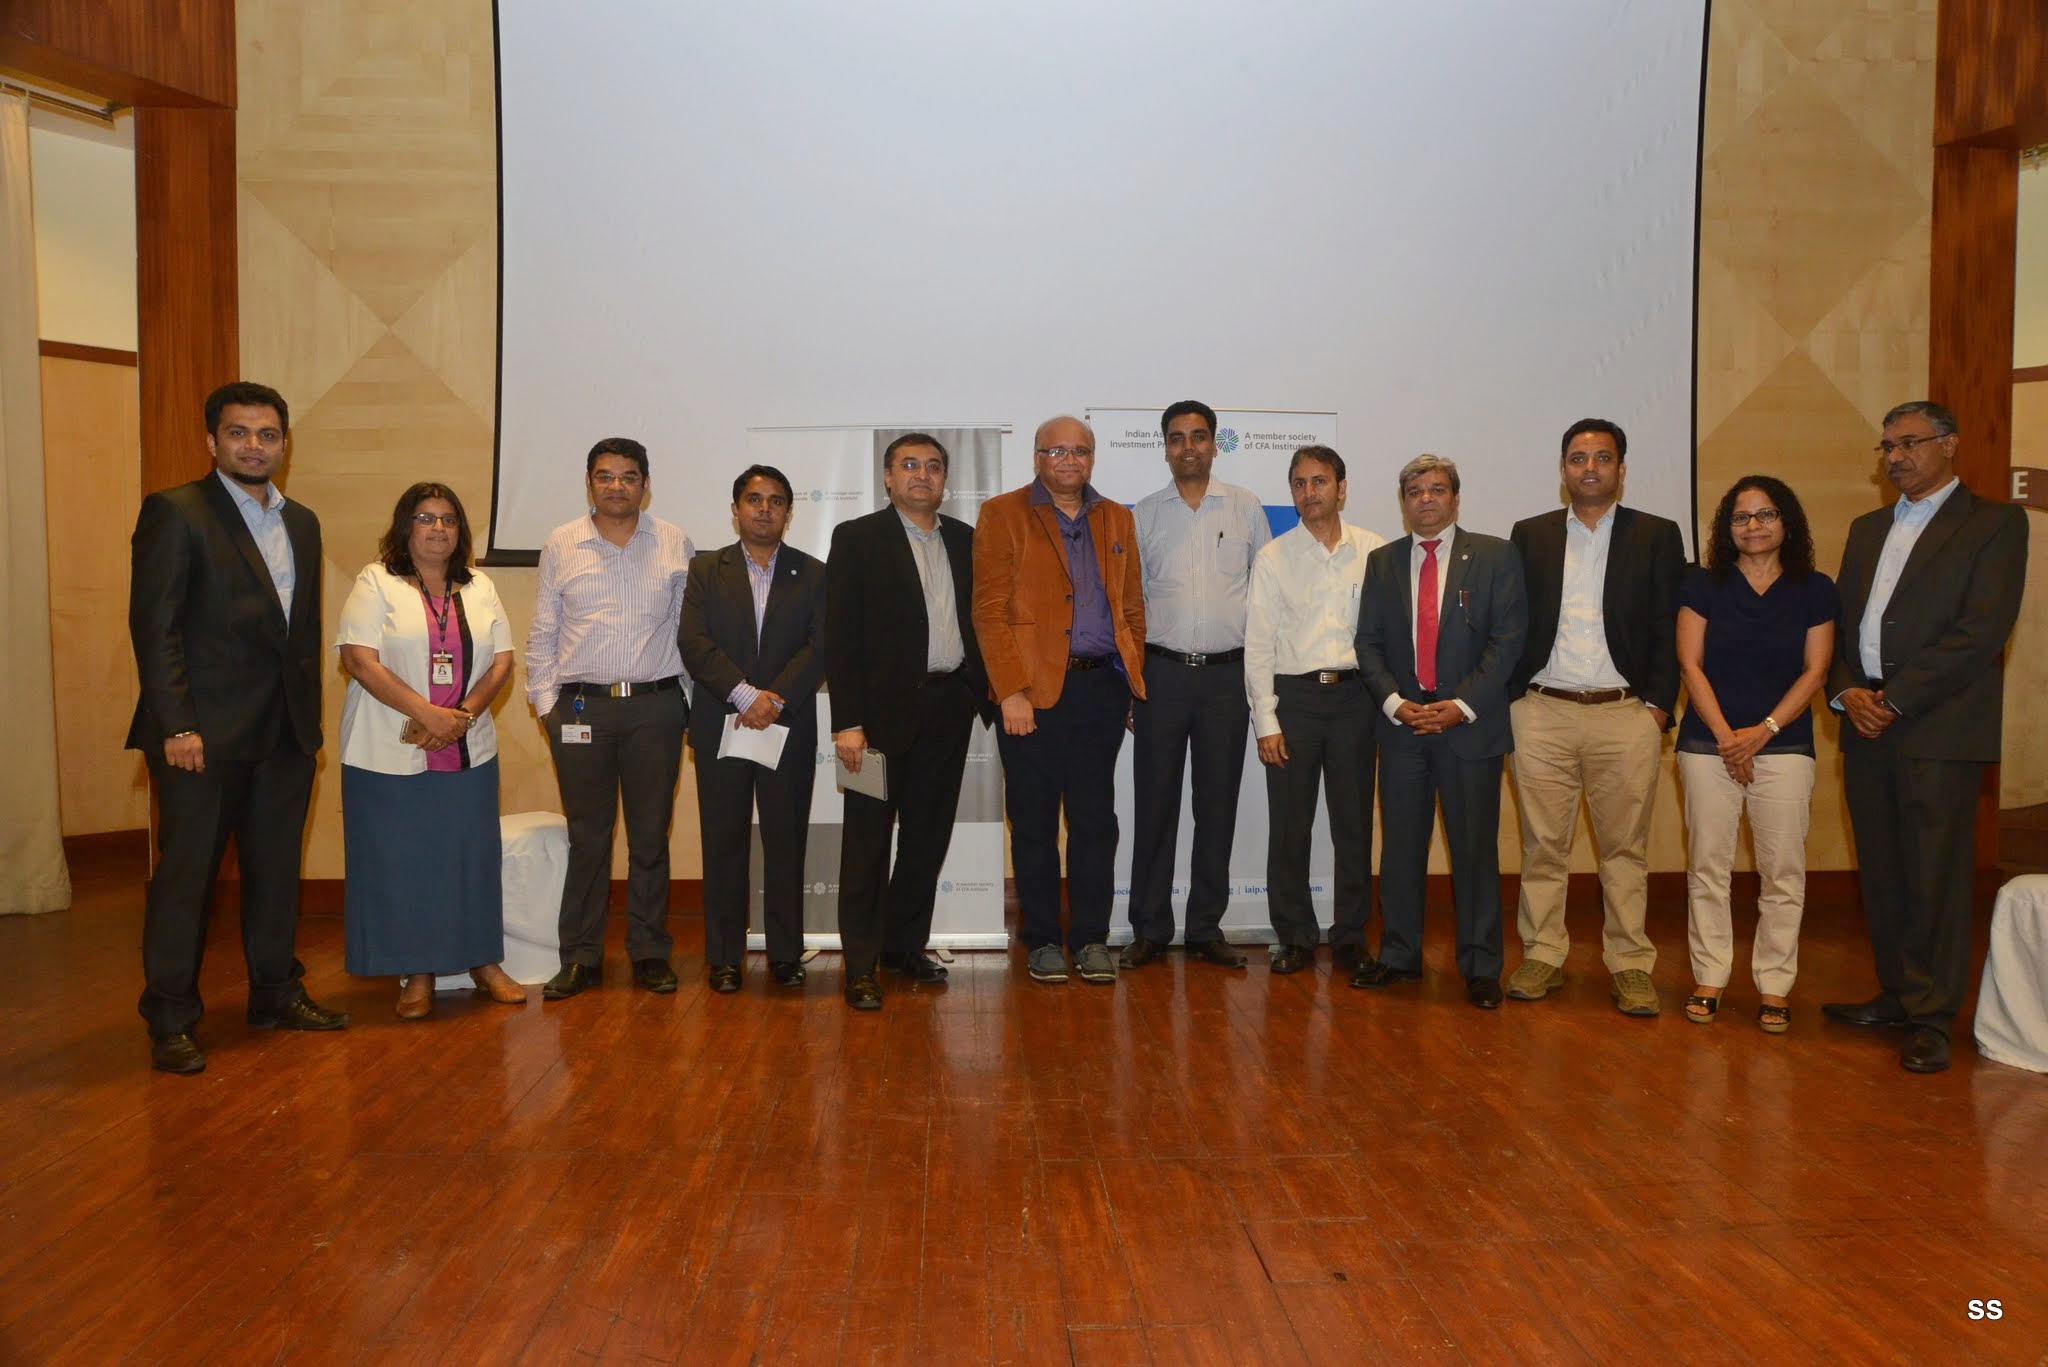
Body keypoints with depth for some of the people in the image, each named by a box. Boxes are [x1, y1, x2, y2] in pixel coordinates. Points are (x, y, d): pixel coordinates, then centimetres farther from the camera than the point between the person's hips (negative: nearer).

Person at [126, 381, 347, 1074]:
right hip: (205, 731, -6)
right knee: (186, 872, 1)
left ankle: (277, 993, 27)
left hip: (286, 731, 6)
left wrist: (309, 713, 10)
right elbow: (154, 626, -11)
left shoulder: (301, 522, 14)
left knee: (277, 867, 14)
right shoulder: (175, 511, -6)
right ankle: (171, 1022, 11)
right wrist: (176, 725, -17)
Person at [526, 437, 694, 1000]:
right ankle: (581, 958, 14)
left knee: (650, 835, 7)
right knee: (587, 836, 5)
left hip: (655, 706, 0)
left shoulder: (675, 544, 5)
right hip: (581, 707, 0)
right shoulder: (561, 545, 6)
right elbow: (541, 633, 9)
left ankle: (650, 953, 17)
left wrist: (692, 699, 3)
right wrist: (545, 702, 3)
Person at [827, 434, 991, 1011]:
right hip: (884, 708, -5)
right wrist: (847, 721, -13)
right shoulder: (857, 538, -2)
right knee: (868, 840, 0)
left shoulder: (966, 540, 12)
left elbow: (979, 621, 15)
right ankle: (862, 966, 7)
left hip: (949, 707, 5)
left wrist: (985, 694, 3)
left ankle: (905, 946, 25)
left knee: (928, 835, 12)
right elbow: (840, 635, -7)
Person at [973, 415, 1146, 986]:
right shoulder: (1002, 515, 2)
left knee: (1095, 820, 6)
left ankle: (1091, 939, 15)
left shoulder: (1117, 520, 15)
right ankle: (1042, 941, 15)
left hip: (1102, 687, 3)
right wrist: (1011, 692, -12)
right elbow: (990, 611, -5)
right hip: (1034, 691, -3)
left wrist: (1132, 679, 6)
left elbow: (1132, 607, 16)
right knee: (1034, 822, 4)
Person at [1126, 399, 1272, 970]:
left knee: (1218, 804, 6)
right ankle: (1150, 928, 12)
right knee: (1155, 801, 2)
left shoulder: (1245, 507, 6)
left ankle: (1206, 928, 16)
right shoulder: (1143, 514, 6)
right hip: (1162, 671, 0)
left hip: (1227, 672, 0)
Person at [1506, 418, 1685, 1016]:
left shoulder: (1657, 536, 6)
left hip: (1625, 714, -1)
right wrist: (1512, 699, 1)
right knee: (1543, 845, 5)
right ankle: (1543, 957, 15)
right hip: (1543, 714, 1)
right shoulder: (1530, 535, 10)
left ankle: (1630, 966, 12)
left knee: (1626, 848, 4)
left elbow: (1669, 629, 4)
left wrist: (1658, 705, -4)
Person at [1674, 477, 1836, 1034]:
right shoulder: (1704, 585, 5)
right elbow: (1691, 664, 0)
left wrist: (1762, 731, -9)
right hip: (1709, 744, 0)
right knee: (1707, 865, 2)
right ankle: (1709, 977, 12)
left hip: (1784, 744, 0)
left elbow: (1814, 671, 2)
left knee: (1783, 870, 0)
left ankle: (1774, 986, 10)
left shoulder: (1815, 590, 5)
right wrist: (1726, 736, -8)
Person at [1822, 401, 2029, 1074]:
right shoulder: (1867, 528, 19)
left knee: (1934, 875, -3)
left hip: (1940, 727, -6)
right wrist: (1847, 692, -2)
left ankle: (1931, 1017, 6)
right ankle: (1897, 994, 22)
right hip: (1867, 725, 6)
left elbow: (1984, 628, -11)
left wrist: (1895, 700, -14)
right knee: (1881, 872, 10)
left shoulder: (1994, 522, 0)